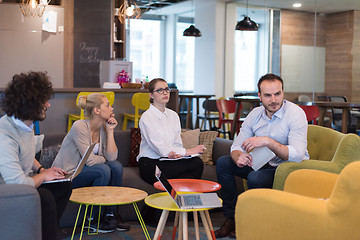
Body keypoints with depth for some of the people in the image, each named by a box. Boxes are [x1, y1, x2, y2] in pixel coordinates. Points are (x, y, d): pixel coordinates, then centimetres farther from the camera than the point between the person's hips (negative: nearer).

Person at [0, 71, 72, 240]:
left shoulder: (26, 124, 1)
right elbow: (19, 183, -34)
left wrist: (41, 169, 3)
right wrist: (43, 176, -16)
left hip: (19, 184, 10)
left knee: (63, 185, 3)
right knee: (44, 197, -29)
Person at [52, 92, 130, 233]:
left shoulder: (103, 128, 1)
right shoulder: (80, 127, -22)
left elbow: (111, 157, -10)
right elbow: (90, 160, -26)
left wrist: (110, 131, -12)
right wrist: (104, 159, -6)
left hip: (82, 170, 7)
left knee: (116, 166, -12)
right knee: (103, 170, -26)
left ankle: (111, 213, -2)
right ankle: (92, 219, -13)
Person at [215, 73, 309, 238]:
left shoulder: (296, 114, -20)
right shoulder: (255, 114, -1)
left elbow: (297, 156, -30)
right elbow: (237, 146, -1)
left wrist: (267, 141, -38)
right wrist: (239, 157, -26)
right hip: (264, 164, 7)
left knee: (255, 178, -32)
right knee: (223, 163, -4)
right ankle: (231, 219, 2)